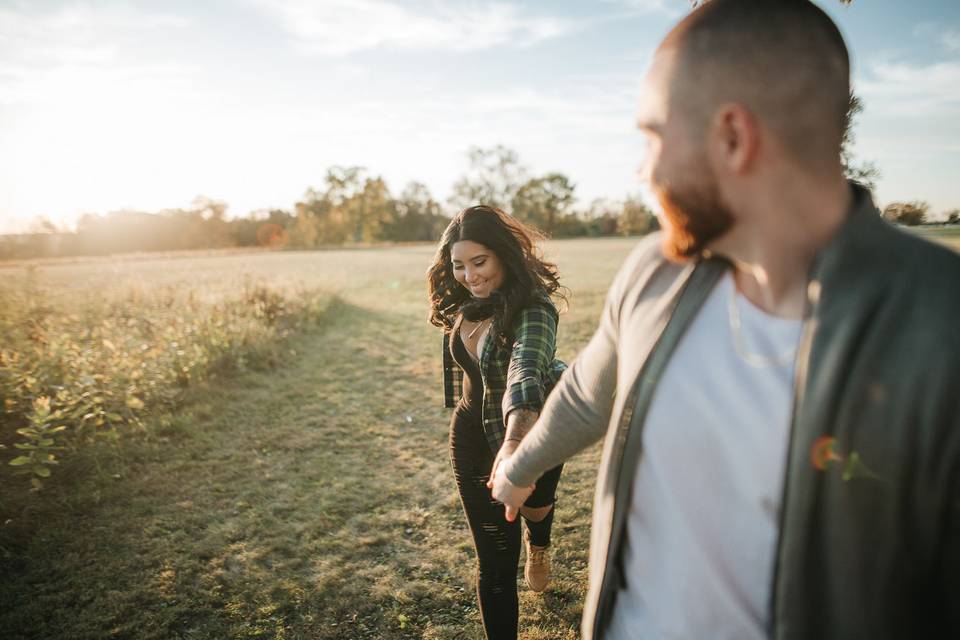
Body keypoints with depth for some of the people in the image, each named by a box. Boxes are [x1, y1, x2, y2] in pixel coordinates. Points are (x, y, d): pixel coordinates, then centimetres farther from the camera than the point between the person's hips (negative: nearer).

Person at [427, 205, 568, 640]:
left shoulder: (533, 309, -28)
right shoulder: (464, 306, -7)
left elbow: (525, 370, -47)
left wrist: (515, 439, -64)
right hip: (472, 440, 3)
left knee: (535, 506, 31)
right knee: (495, 560, 6)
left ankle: (539, 546, 68)